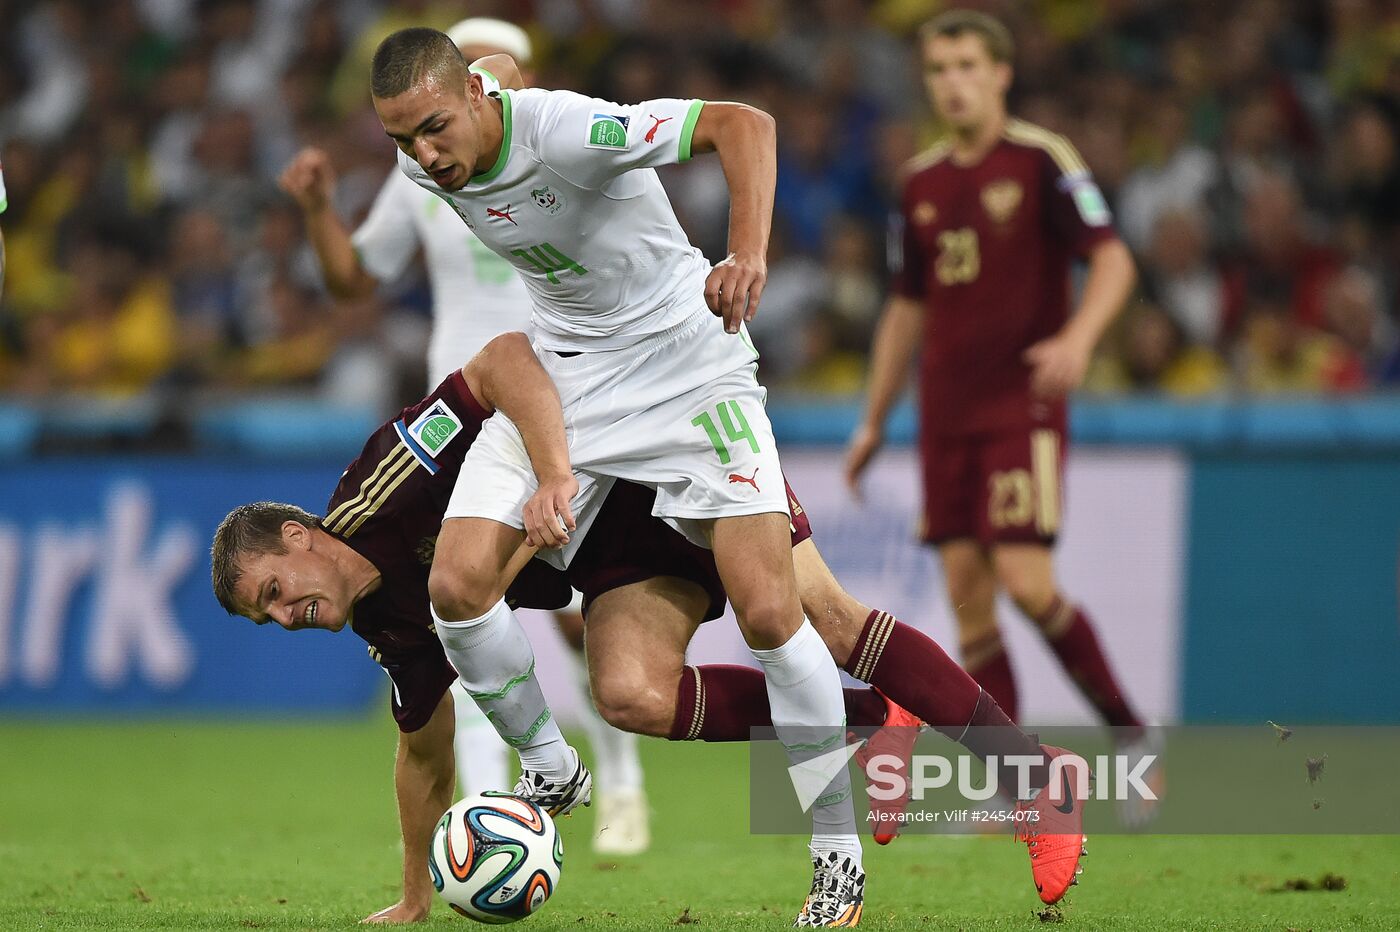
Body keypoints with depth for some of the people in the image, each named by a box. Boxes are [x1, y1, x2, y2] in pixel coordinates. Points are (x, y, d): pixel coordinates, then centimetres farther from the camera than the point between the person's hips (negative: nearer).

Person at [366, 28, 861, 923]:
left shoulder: (566, 131, -29)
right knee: (458, 582, -12)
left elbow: (745, 126, -35)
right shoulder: (426, 168, -8)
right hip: (560, 372, 6)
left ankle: (839, 853, 1)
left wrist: (748, 254, -52)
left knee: (769, 612, -15)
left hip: (687, 360, -5)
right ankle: (551, 781, 12)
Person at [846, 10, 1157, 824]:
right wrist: (875, 422, 20)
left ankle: (1129, 733, 4)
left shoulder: (1041, 161, -5)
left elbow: (1114, 261, -11)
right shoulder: (922, 183, 13)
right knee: (968, 599, -1)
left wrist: (1079, 338, -29)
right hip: (946, 414, 6)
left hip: (1023, 409, -6)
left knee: (1026, 584, -15)